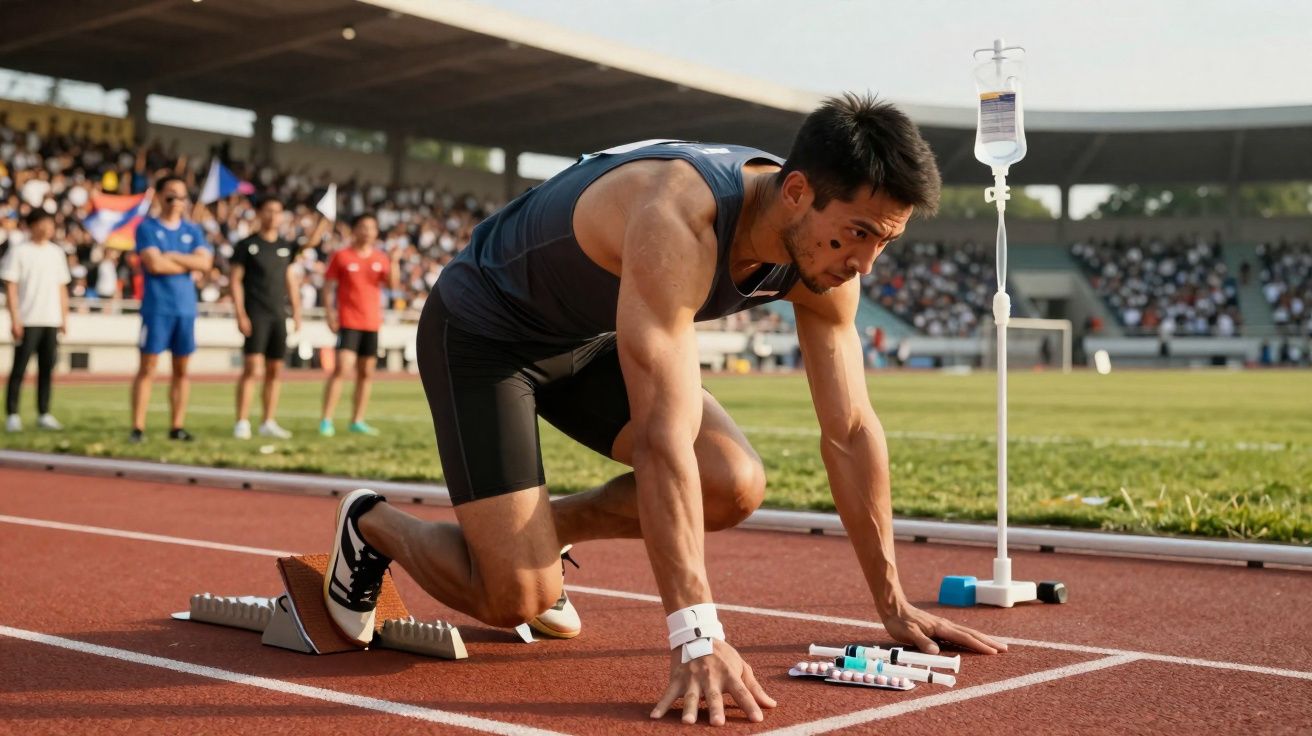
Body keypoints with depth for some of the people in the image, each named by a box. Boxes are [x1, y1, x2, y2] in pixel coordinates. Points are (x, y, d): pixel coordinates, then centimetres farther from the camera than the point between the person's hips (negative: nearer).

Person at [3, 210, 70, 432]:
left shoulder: (56, 252, 14)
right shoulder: (19, 251, -1)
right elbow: (10, 286, -4)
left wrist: (64, 318, 12)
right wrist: (14, 319, -11)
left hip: (52, 321, 5)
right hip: (28, 320, -4)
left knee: (47, 368, 5)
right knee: (19, 368, -4)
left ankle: (44, 414, 11)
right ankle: (12, 415, 0)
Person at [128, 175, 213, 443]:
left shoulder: (193, 230, 12)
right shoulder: (147, 227, 0)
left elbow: (205, 263, -2)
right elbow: (154, 264, -14)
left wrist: (172, 256, -8)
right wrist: (189, 263, -4)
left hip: (186, 308, 4)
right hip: (157, 307, -4)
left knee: (182, 369, 6)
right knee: (148, 367, -5)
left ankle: (177, 426, 13)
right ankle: (138, 427, -3)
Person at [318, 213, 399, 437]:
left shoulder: (381, 258, 9)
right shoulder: (341, 256, -1)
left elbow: (394, 285, 0)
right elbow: (328, 287, 0)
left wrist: (394, 262, -14)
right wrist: (330, 314, -10)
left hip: (372, 323, 5)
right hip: (348, 322, -5)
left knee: (366, 373, 7)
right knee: (342, 368, -15)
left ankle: (357, 420, 15)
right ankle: (326, 420, -12)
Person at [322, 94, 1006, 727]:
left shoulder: (826, 263, -15)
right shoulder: (679, 222, -39)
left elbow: (849, 430, -7)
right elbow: (664, 437, -44)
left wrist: (893, 604, -4)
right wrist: (697, 639, -47)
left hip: (590, 339, 7)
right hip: (481, 329, -7)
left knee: (735, 487, -11)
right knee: (515, 599, -16)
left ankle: (542, 530, 13)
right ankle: (374, 524, 14)